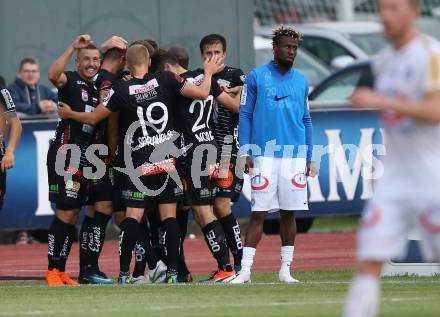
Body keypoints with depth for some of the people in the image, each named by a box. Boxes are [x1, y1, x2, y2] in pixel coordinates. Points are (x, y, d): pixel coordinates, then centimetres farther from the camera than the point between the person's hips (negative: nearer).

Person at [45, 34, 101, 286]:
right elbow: (54, 75, -26)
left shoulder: (97, 89, 18)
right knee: (65, 212, -11)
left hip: (85, 157, 8)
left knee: (73, 214, 9)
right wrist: (73, 47, -29)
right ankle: (52, 271, -8)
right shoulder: (71, 81, -4)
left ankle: (61, 270, 13)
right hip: (67, 152, -8)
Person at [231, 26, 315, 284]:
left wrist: (308, 156, 11)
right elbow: (245, 115, 2)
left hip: (295, 156, 3)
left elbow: (306, 120, 16)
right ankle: (245, 270, -7)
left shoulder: (301, 81, 12)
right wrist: (245, 152, -6)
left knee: (289, 213, 5)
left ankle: (286, 269, 12)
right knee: (259, 213, -7)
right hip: (264, 155, -3)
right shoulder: (257, 77, 1)